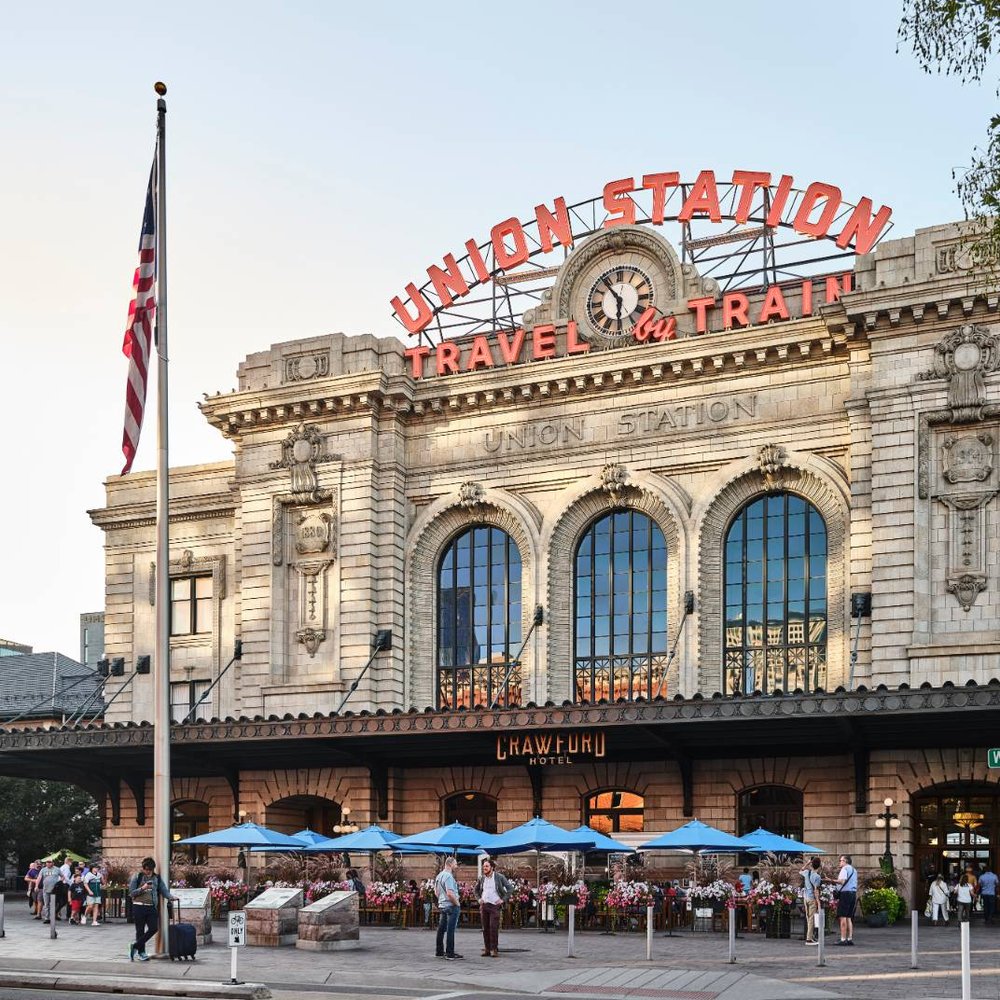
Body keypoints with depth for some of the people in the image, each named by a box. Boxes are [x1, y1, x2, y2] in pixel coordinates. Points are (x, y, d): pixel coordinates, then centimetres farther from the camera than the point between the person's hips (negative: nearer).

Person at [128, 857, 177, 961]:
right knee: (140, 930, 1)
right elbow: (131, 892, -3)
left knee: (154, 928, -7)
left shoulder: (157, 878, 10)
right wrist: (142, 888, -18)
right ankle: (141, 952, 14)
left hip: (152, 907, 3)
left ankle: (135, 946, 8)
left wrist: (171, 896, -15)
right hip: (139, 906, -3)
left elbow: (164, 890, 5)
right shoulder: (137, 877, 1)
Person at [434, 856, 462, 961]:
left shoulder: (439, 875, 11)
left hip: (442, 905, 9)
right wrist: (457, 903, -14)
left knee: (441, 929, 14)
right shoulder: (448, 876, -19)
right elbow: (450, 893, -26)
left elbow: (436, 890, 20)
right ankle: (450, 953, -3)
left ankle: (439, 952, 21)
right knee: (450, 930, -5)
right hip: (451, 905, -9)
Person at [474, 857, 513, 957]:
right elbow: (476, 890, 26)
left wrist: (503, 900, -7)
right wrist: (479, 899, 10)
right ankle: (487, 949, 10)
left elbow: (510, 888, -2)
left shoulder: (499, 877, -3)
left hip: (494, 905, -4)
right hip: (484, 905, 4)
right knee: (485, 928, 4)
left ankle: (494, 949, -6)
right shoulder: (482, 878, 9)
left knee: (494, 927, -11)